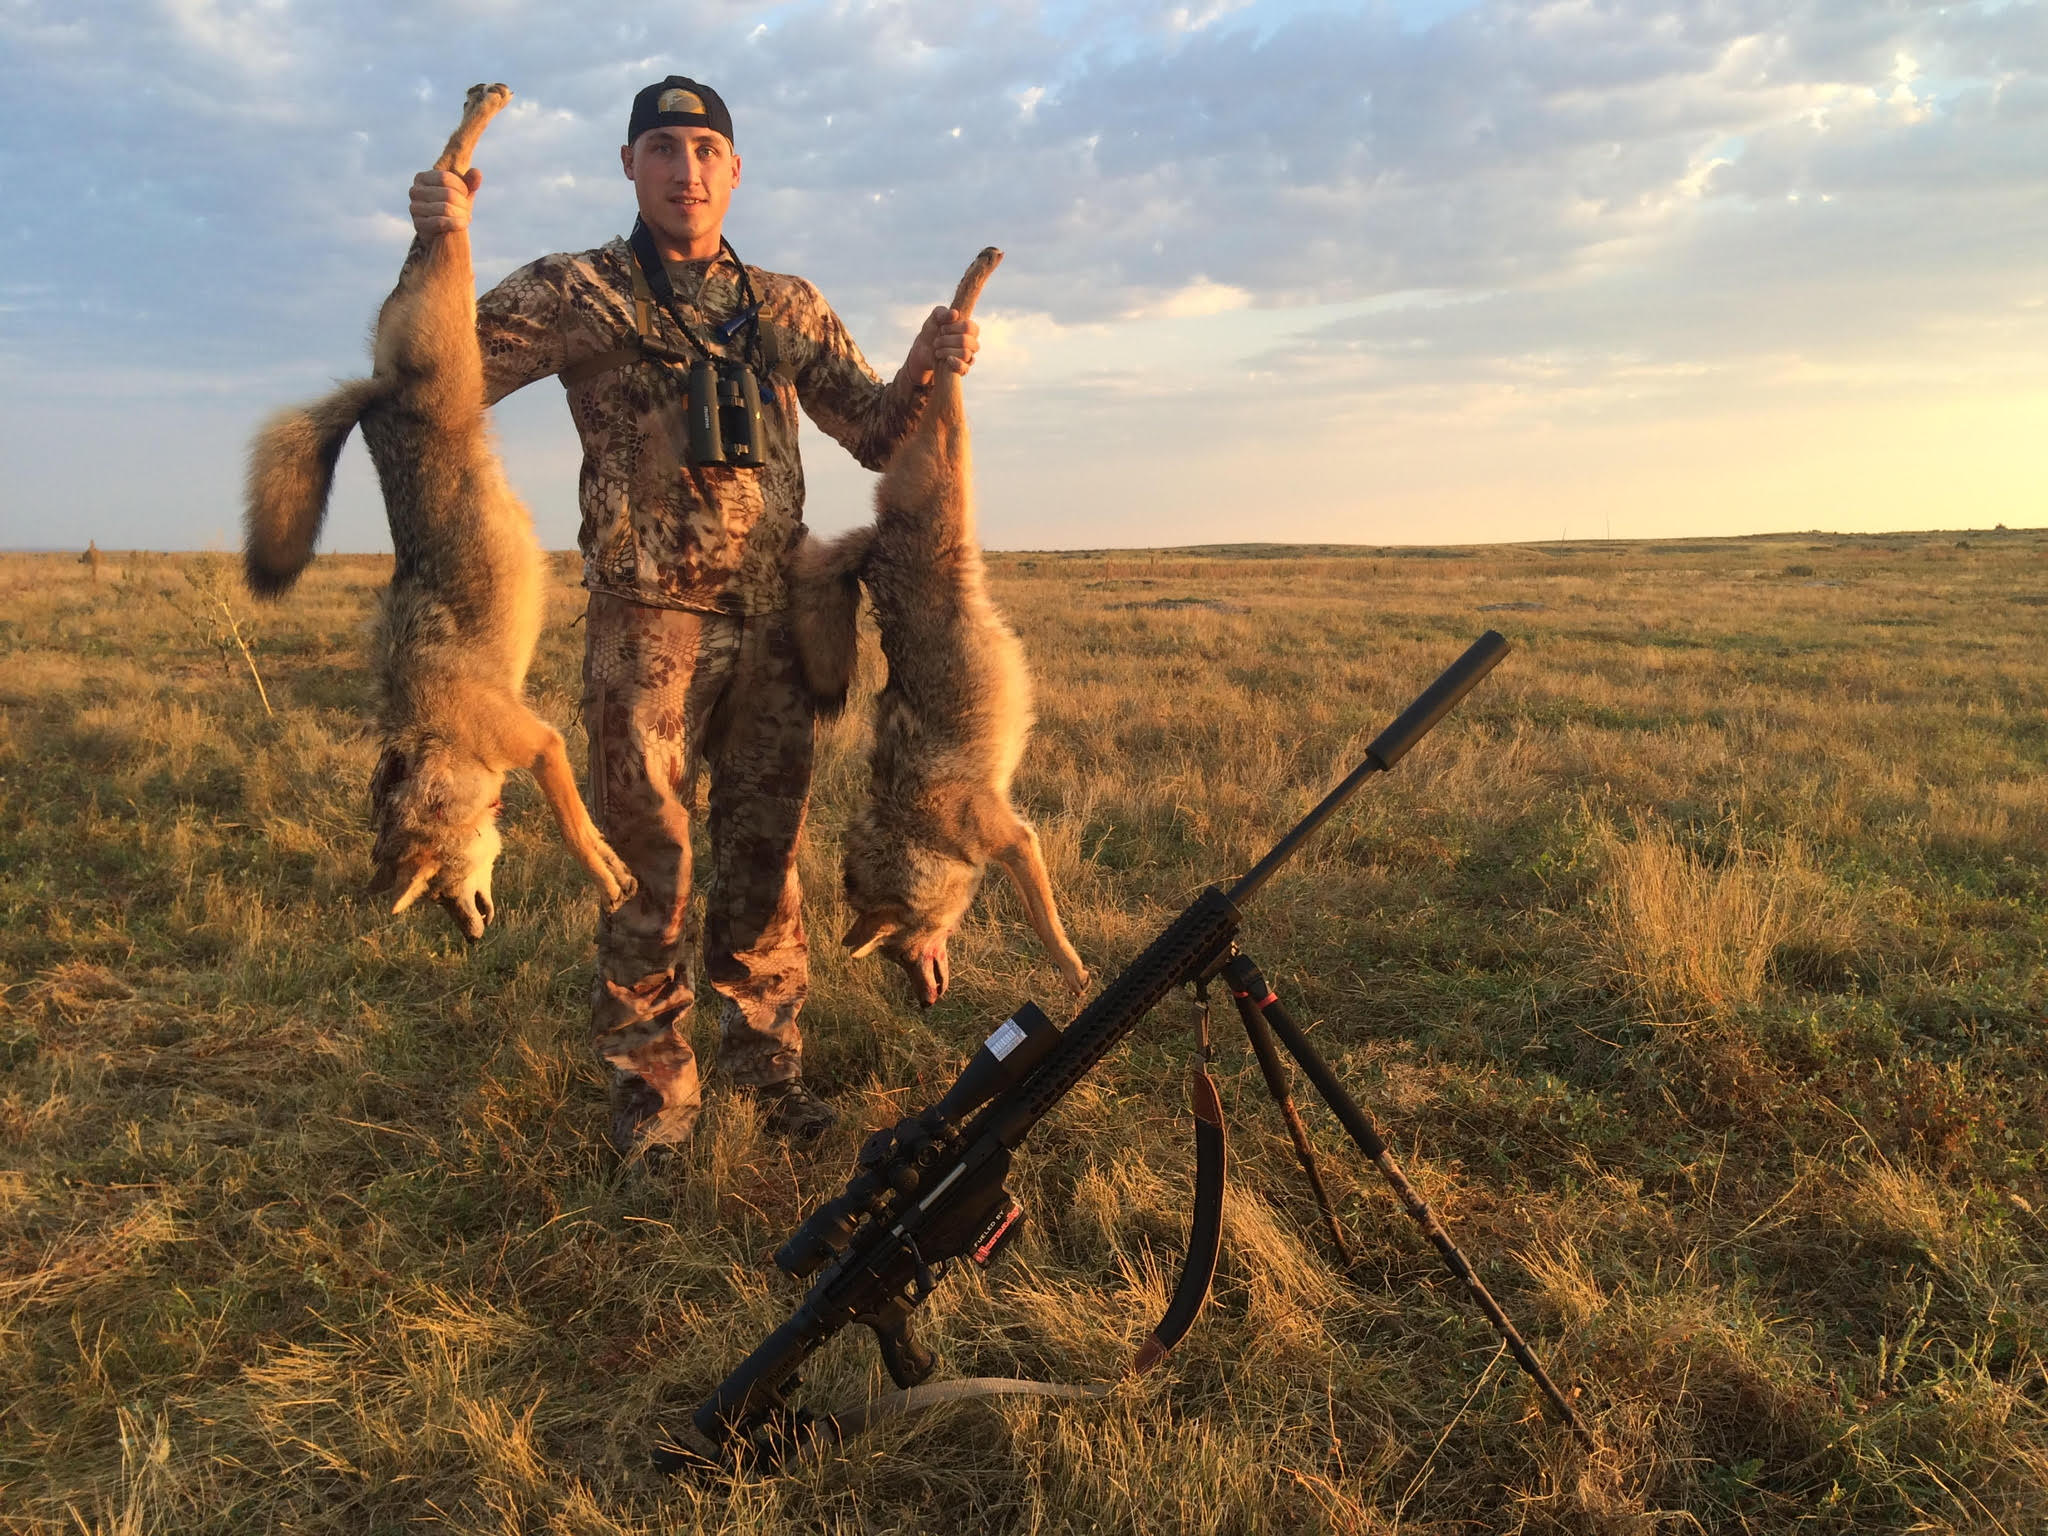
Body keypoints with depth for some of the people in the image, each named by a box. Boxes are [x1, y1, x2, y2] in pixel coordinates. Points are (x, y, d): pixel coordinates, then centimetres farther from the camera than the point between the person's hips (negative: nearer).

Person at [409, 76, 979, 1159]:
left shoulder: (787, 306, 15)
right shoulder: (578, 292, 4)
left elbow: (875, 432, 14)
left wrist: (927, 366, -6)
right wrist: (438, 249, -20)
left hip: (772, 623, 3)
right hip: (646, 621, -3)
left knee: (766, 854, 9)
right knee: (648, 856, 2)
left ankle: (768, 1062, 23)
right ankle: (651, 1080, 17)